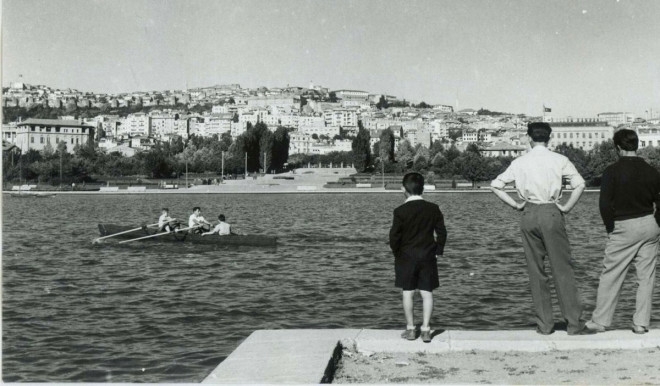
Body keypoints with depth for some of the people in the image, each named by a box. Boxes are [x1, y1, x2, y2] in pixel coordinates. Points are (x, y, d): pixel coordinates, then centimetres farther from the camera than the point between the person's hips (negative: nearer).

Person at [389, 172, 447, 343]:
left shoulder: (400, 211, -11)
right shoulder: (433, 209, -1)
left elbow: (394, 236, -9)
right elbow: (442, 233, 2)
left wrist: (397, 254, 6)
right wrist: (438, 251, 12)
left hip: (406, 257, -2)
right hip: (428, 256, 2)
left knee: (407, 292, 6)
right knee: (427, 293, 5)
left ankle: (410, 329, 10)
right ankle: (426, 330, 2)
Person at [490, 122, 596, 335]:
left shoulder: (519, 162, 5)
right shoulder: (559, 160, -2)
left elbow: (495, 185, 5)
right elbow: (579, 184, -13)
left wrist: (515, 204, 8)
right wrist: (567, 207, -3)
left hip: (529, 214, 2)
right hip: (552, 213, -2)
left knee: (536, 272, 9)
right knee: (563, 270, 1)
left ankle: (544, 324, 11)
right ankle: (574, 323, 1)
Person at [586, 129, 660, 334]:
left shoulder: (612, 171, -9)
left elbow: (604, 203, -15)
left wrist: (610, 227, -2)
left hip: (623, 227, -4)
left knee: (610, 276, 4)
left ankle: (600, 321, 10)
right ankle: (641, 323, 10)